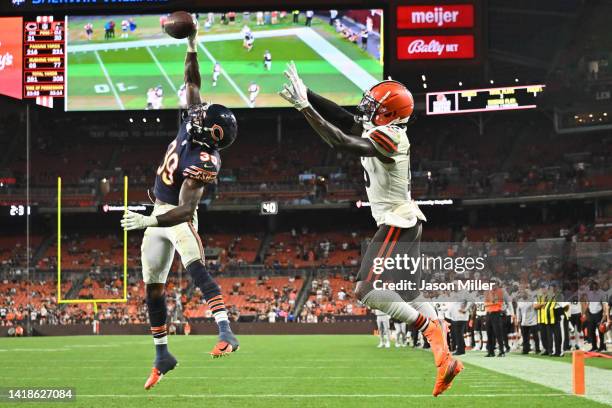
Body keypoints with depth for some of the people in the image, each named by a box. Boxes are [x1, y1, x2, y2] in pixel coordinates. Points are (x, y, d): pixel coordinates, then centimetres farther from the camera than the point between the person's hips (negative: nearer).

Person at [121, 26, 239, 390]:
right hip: (159, 212, 9)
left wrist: (150, 221, -41)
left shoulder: (202, 164, -28)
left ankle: (227, 333, -44)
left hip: (178, 217, -9)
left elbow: (186, 210, -32)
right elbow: (193, 84, 6)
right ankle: (162, 355, 23)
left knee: (196, 268, -33)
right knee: (153, 287, 12)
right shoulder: (193, 126, -8)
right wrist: (192, 48, 3)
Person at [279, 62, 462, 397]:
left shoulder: (387, 137, -23)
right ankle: (444, 360, 11)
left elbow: (339, 141, -31)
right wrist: (305, 93, 0)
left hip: (397, 226, -10)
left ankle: (428, 325, -4)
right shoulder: (378, 128, 4)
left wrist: (303, 106, -30)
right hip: (404, 222, 10)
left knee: (366, 291, -11)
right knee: (408, 296, 12)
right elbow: (341, 117, 8)